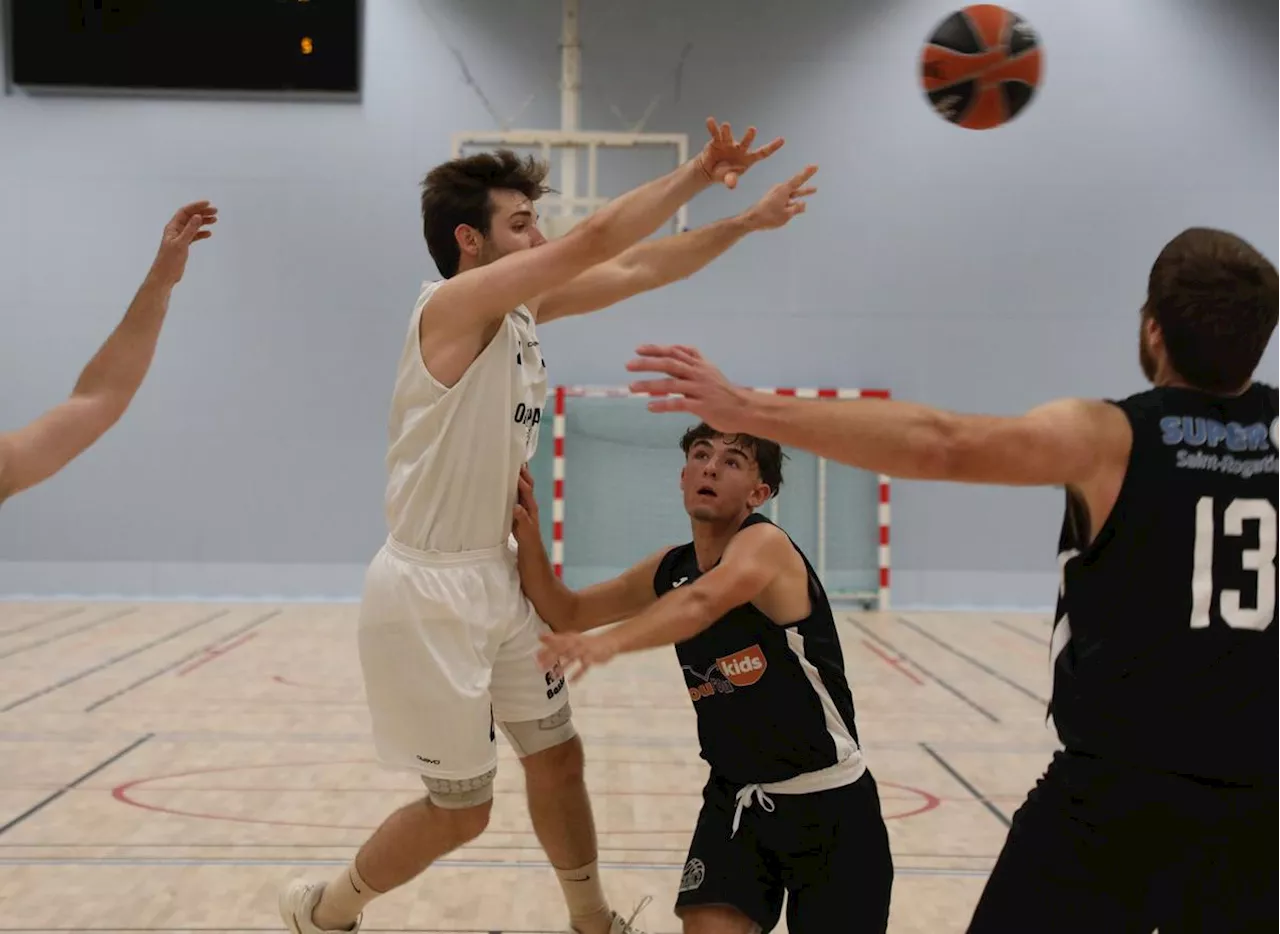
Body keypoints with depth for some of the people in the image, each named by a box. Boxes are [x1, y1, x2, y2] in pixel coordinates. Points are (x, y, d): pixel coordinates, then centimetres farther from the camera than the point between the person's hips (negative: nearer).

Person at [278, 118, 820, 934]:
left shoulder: (525, 310, 7)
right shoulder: (454, 304, -18)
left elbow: (635, 269, 10)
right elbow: (595, 241, -25)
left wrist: (743, 223, 3)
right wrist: (699, 171, -15)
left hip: (499, 580, 9)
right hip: (430, 591, -8)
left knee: (558, 760, 16)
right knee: (462, 810, 4)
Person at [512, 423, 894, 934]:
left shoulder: (766, 543, -19)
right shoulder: (669, 570, 2)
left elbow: (702, 602, -40)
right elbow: (566, 614, 9)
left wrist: (608, 642, -57)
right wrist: (528, 534, -8)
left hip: (827, 801, -5)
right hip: (736, 797, 5)